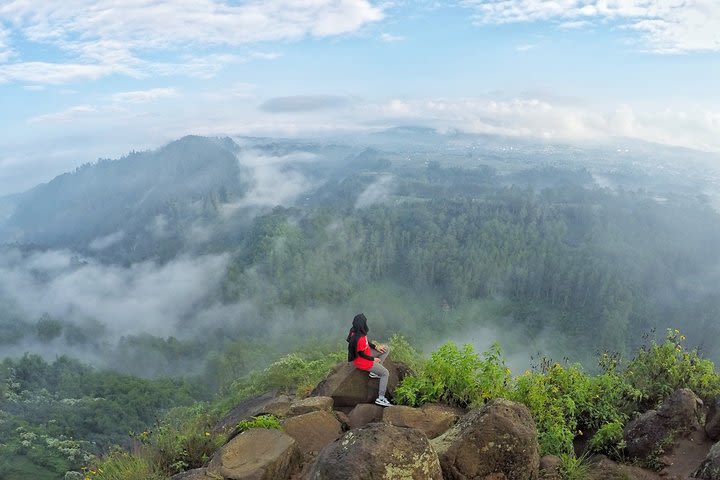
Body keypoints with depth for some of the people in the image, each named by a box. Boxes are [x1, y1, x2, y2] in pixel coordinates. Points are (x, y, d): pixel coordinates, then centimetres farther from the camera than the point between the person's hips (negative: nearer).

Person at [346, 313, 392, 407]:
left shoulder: (356, 331, -8)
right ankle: (380, 398, 2)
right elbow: (362, 354, -25)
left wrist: (376, 347, 4)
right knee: (385, 373, -1)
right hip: (362, 361, -9)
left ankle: (374, 372, 13)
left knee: (386, 349, 11)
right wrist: (373, 359, -11)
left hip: (365, 353, 9)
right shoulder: (359, 338, -36)